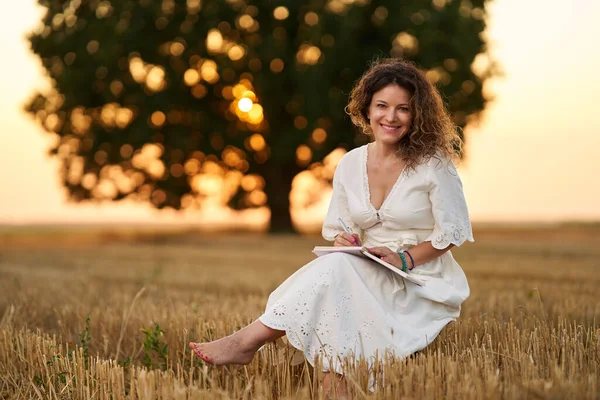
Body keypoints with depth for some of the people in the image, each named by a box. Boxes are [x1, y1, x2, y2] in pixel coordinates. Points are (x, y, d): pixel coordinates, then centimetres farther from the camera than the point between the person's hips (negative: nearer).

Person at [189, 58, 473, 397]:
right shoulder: (350, 164, 6)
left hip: (422, 281, -4)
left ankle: (250, 340, -28)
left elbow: (453, 231, -5)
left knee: (338, 268, -30)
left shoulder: (433, 164, -7)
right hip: (370, 278, 4)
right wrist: (344, 241, -11)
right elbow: (338, 229, 13)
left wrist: (405, 259, -18)